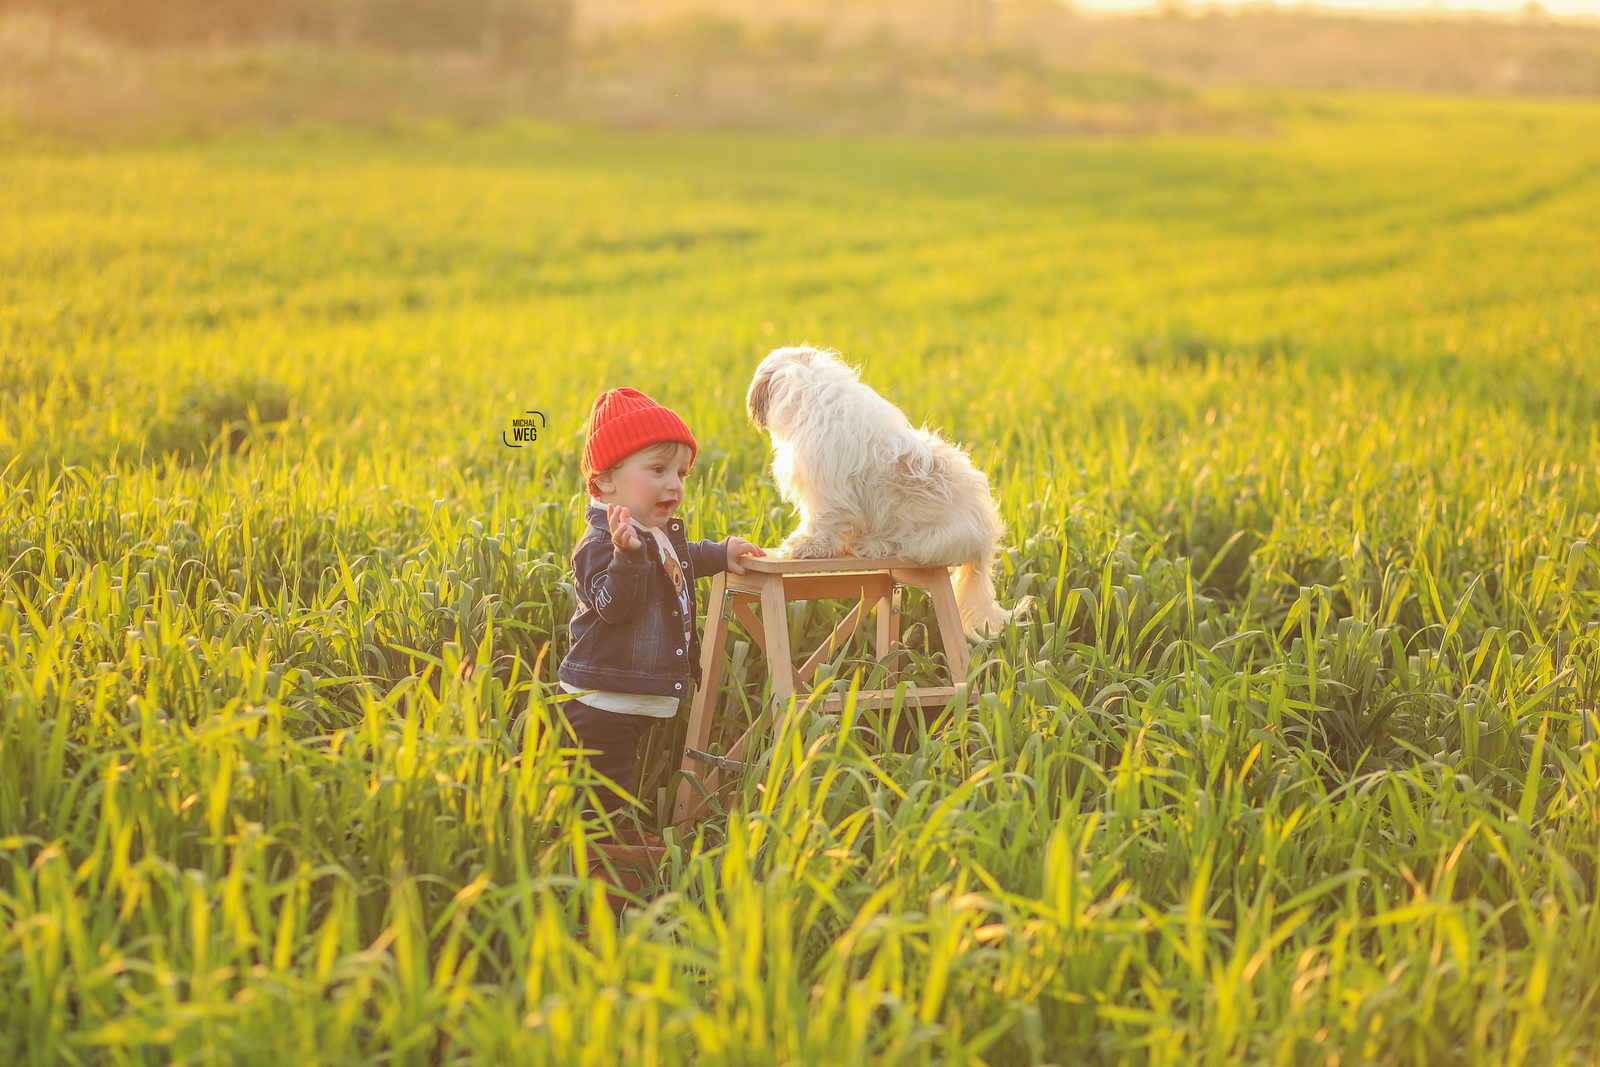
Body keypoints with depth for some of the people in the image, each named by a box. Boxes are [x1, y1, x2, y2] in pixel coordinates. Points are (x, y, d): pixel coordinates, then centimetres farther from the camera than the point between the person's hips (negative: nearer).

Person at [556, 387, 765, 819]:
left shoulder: (663, 532, 10)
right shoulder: (601, 543, -20)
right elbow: (613, 606, -33)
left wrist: (721, 554, 28)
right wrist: (627, 554, -45)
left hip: (645, 699, 9)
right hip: (602, 702, -9)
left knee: (624, 783, 17)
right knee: (601, 798, -6)